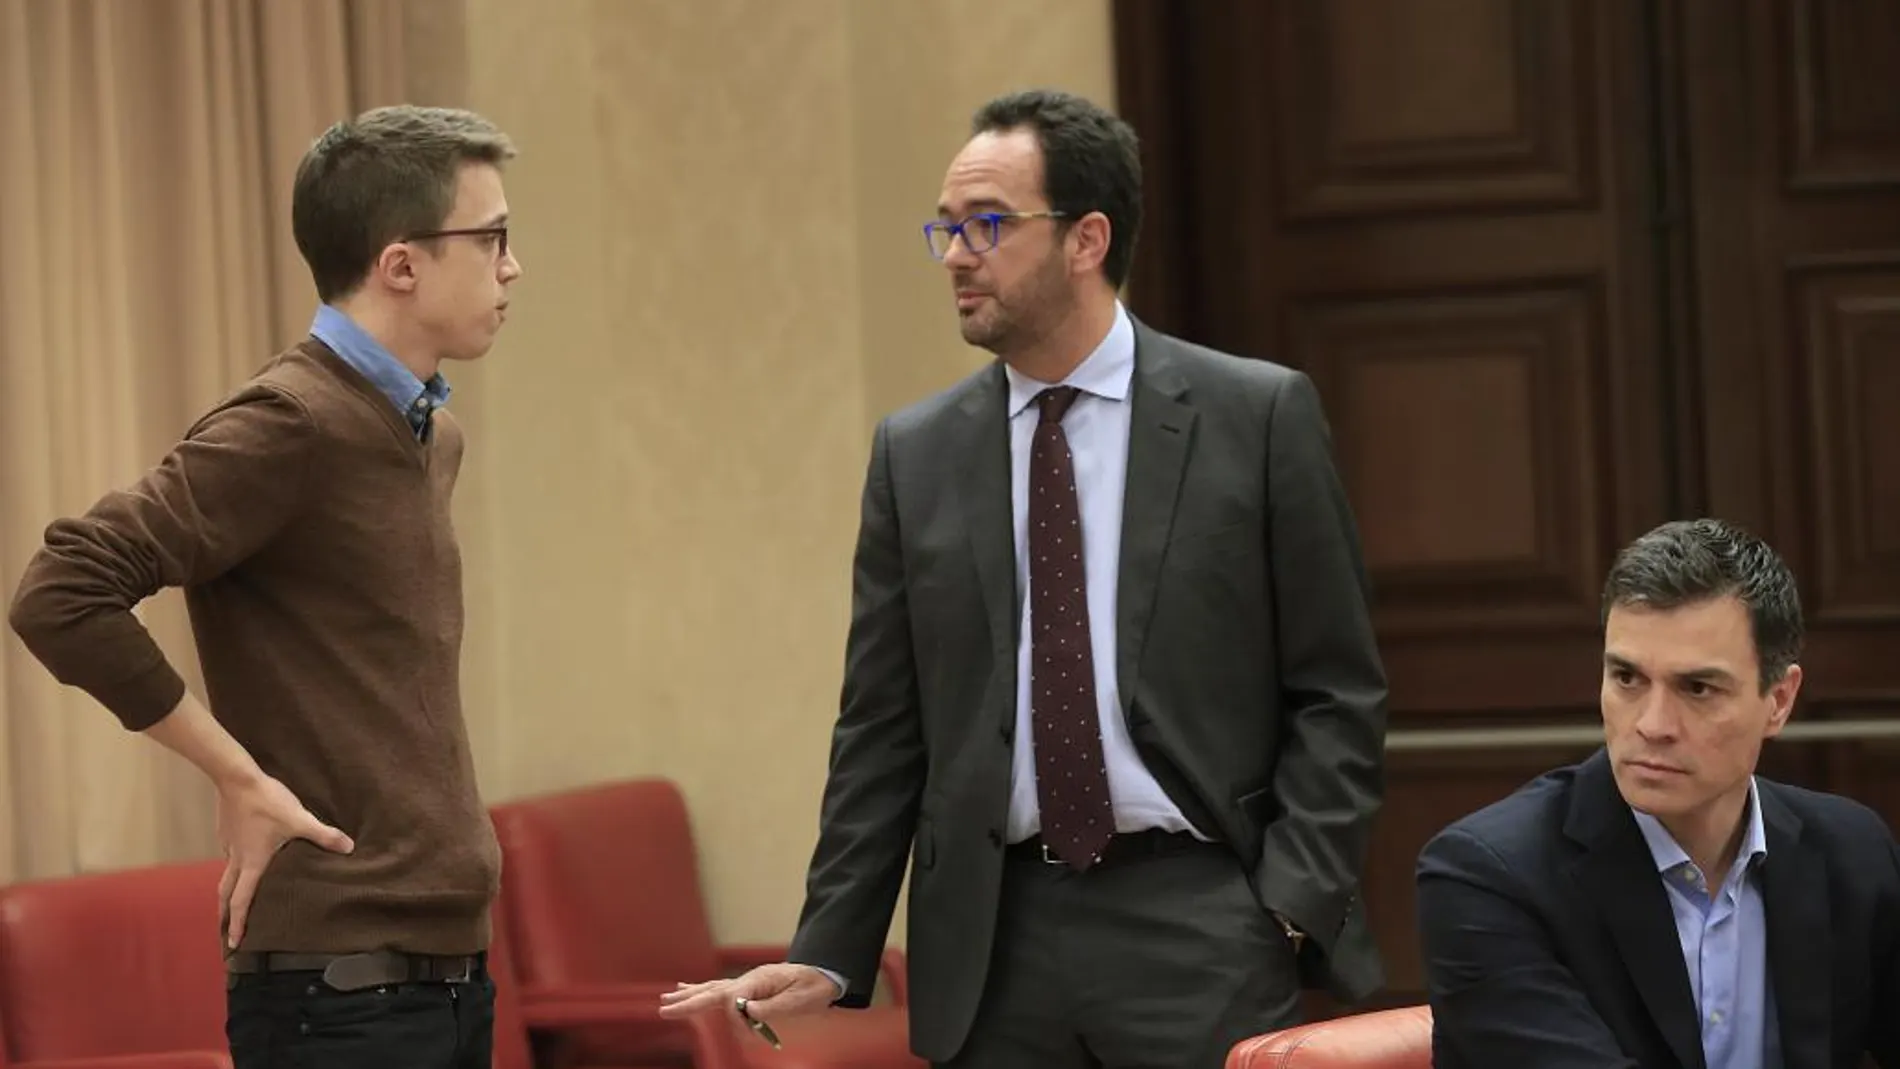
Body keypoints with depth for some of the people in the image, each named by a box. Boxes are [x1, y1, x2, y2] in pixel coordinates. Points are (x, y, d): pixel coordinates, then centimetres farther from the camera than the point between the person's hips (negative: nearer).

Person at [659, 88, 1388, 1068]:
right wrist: (830, 952, 4)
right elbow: (883, 729, 10)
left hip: (1198, 926, -3)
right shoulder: (916, 454, 9)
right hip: (994, 945, 3)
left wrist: (1294, 908, -9)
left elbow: (1337, 694, 1)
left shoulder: (1259, 417, 0)